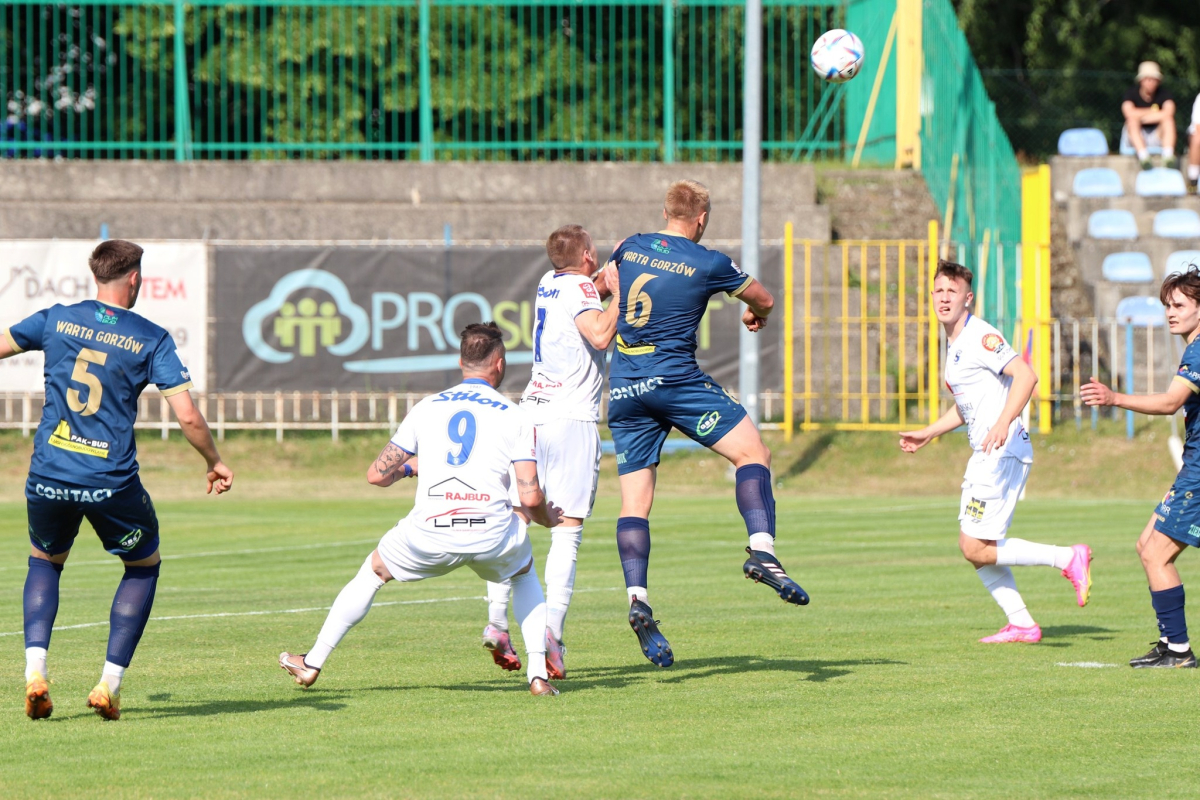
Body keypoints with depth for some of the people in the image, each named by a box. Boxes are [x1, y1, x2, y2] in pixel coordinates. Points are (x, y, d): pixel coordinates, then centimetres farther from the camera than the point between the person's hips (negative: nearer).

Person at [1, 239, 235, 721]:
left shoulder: (56, 320, 5)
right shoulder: (151, 339, -3)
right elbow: (188, 416, -8)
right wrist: (216, 464, 8)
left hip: (48, 476, 2)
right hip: (111, 482, -2)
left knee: (44, 562, 27)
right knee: (143, 566, 22)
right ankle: (110, 682, 10)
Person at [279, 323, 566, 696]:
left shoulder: (426, 408, 13)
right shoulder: (514, 416, 7)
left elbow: (377, 474, 15)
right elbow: (531, 497, 0)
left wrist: (407, 469, 38)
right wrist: (547, 518, 23)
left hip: (430, 533, 1)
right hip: (491, 536, 0)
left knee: (373, 570, 29)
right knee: (525, 573, 34)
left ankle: (312, 664, 33)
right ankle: (538, 673, 21)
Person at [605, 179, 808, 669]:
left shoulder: (630, 248, 11)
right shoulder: (708, 263, -1)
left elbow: (607, 280, 34)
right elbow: (763, 301, 15)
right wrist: (756, 314, 39)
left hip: (623, 388, 5)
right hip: (676, 378, -5)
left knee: (634, 500, 4)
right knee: (753, 452, 1)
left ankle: (636, 597, -12)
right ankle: (762, 550, -20)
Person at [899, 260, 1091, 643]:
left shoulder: (981, 336, -12)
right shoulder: (954, 344, 19)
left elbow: (1025, 375, -26)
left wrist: (1003, 424, -36)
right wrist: (927, 434, 30)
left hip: (1003, 453, -10)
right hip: (985, 455, 10)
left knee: (976, 549, -13)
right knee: (974, 549, 10)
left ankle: (1068, 559, -8)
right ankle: (1021, 624, 13)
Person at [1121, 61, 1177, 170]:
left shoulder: (1164, 95, -1)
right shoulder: (1131, 94, -4)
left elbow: (1169, 113, -22)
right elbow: (1129, 113, -24)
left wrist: (1142, 117, -21)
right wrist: (1153, 112, -15)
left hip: (1157, 136, 1)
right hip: (1135, 138, -1)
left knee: (1168, 119, -24)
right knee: (1133, 120, -30)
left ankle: (1168, 156, -44)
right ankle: (1143, 157, -50)